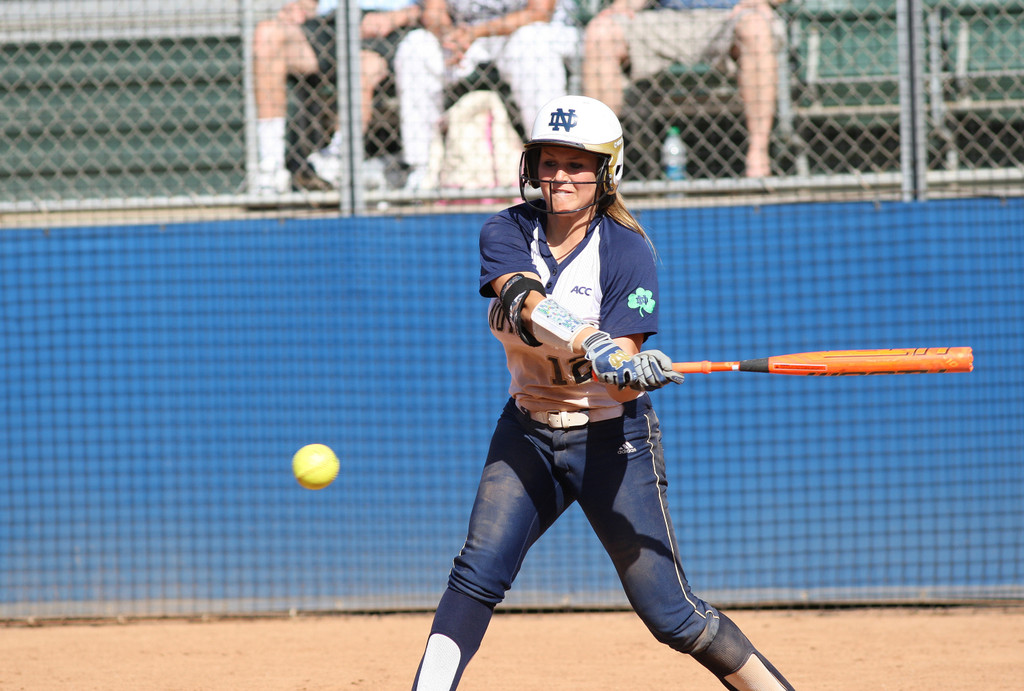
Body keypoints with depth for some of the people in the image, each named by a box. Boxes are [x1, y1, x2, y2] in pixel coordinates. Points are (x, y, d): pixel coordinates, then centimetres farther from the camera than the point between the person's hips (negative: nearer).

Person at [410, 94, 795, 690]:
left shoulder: (628, 252, -13)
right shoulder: (507, 233, -5)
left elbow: (622, 381, -20)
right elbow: (527, 305, -27)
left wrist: (637, 373, -45)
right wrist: (596, 348, -44)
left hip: (612, 437, -3)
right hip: (528, 433, 3)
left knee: (669, 614, -5)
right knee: (478, 573, -16)